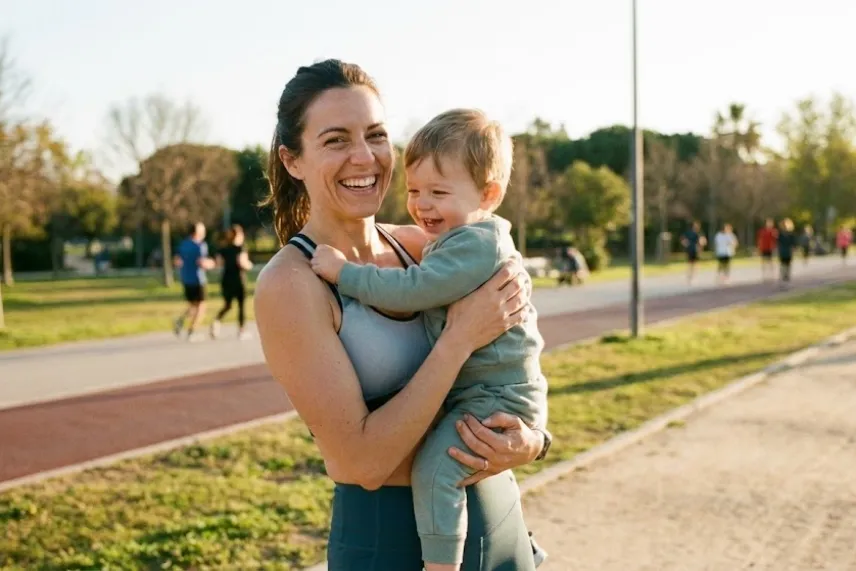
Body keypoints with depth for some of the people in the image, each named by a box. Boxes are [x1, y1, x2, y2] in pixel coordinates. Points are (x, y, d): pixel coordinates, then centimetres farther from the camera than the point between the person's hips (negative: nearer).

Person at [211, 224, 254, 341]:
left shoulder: (223, 250, 6)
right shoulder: (240, 249, -10)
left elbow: (219, 263, 2)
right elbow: (242, 263, -21)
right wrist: (249, 265, -1)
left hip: (226, 280, 5)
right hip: (238, 280, -5)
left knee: (227, 305, 16)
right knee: (241, 306, 5)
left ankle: (216, 321, -9)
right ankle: (241, 331, 9)